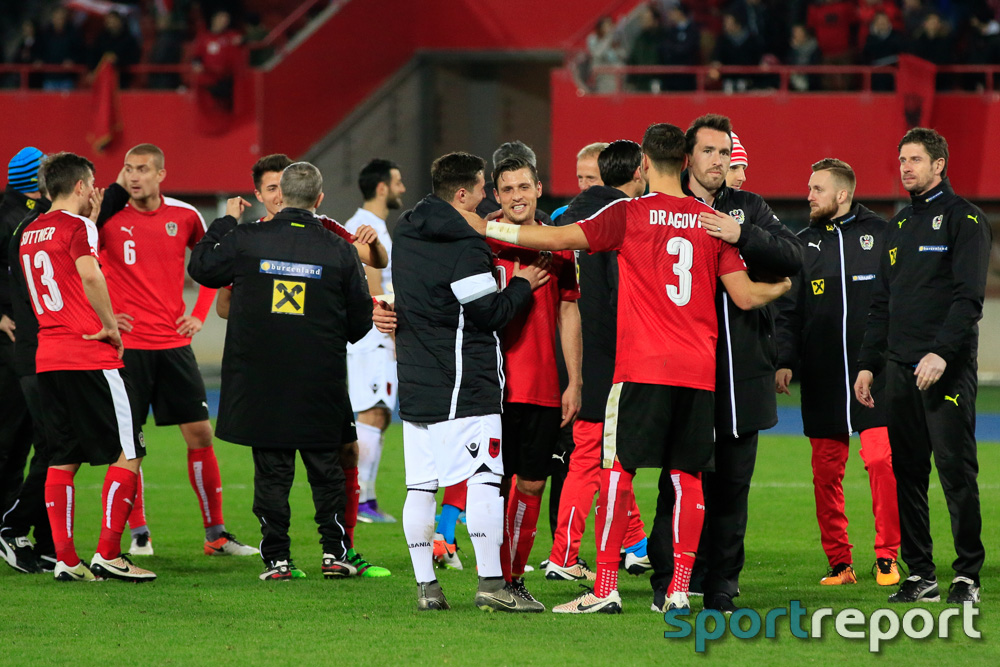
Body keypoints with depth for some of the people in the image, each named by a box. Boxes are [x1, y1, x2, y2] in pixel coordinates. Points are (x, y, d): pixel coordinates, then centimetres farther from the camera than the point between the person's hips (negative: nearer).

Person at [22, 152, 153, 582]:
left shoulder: (30, 233, 15)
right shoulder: (77, 226, -8)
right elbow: (89, 274, -25)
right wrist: (109, 325, -14)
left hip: (47, 358, 8)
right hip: (88, 358, -8)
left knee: (64, 459, 10)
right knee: (127, 454, -3)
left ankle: (65, 559, 6)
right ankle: (107, 554, -8)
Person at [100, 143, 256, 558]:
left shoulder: (184, 216, 4)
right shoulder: (108, 217, -5)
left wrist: (200, 314, 10)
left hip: (175, 342, 3)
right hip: (129, 344, -3)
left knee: (200, 434, 3)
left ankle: (216, 534, 11)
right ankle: (138, 535, 9)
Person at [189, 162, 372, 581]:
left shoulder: (247, 240, -6)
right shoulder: (339, 250, -4)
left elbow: (201, 266, 10)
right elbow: (361, 319, 4)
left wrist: (226, 222, 20)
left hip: (260, 379, 0)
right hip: (320, 380, 0)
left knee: (271, 470, 5)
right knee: (326, 467, 11)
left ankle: (277, 559, 3)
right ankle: (334, 551, 9)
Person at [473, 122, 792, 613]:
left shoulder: (630, 214, -3)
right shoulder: (713, 221, 7)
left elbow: (557, 238, -6)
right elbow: (745, 296, 6)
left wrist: (486, 228, 3)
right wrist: (782, 287, 28)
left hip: (643, 368, -3)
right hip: (699, 370, 4)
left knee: (617, 471, 0)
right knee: (687, 476, 6)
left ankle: (605, 589, -5)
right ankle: (680, 588, 2)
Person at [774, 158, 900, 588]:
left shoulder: (880, 234, 4)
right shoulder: (804, 244, 11)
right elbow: (787, 310, 12)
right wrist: (784, 361, 1)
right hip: (821, 378, 3)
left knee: (881, 459, -12)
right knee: (826, 471, 2)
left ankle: (887, 557, -2)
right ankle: (839, 562, 11)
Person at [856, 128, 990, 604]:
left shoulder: (964, 220, -3)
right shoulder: (899, 225, 19)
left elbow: (968, 296, -12)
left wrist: (942, 353, -23)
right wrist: (868, 363, 14)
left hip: (948, 368, -7)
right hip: (900, 368, 7)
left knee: (956, 470, -7)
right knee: (907, 473, 5)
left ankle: (967, 576, -3)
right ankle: (920, 575, 9)